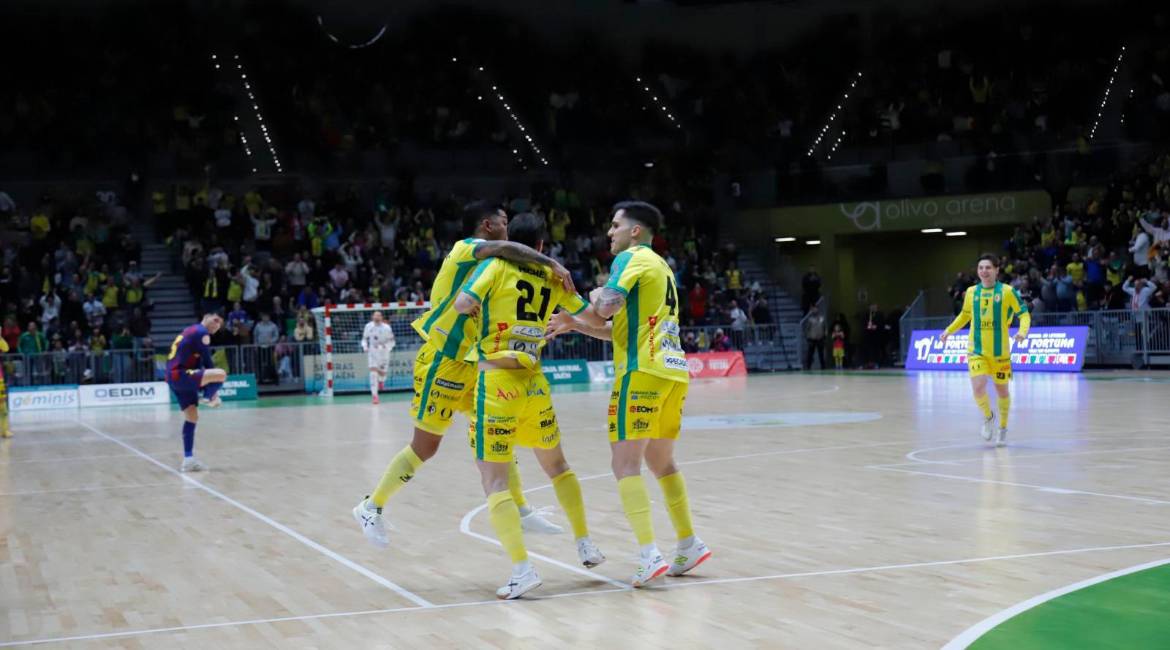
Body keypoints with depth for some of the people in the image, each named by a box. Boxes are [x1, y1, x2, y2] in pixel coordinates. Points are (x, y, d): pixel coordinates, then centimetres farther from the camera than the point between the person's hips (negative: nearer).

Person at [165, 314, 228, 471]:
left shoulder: (190, 332, 25)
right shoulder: (202, 332, -6)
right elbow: (207, 362, -8)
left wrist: (210, 388, 24)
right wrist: (213, 390, 2)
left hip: (174, 378, 10)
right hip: (180, 375, -10)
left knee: (192, 418, 13)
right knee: (221, 374, -25)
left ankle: (189, 459, 12)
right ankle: (208, 397, 3)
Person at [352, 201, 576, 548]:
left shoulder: (484, 265, 13)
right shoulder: (466, 248, -12)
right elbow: (504, 248, -34)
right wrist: (552, 263, -30)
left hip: (468, 365, 9)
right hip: (441, 362, -9)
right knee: (424, 446, -1)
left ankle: (521, 511, 18)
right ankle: (371, 507, 13)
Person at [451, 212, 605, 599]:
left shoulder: (496, 265, -3)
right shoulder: (552, 278, 9)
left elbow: (463, 303, -16)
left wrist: (475, 305, 6)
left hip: (497, 382, -4)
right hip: (534, 383, 4)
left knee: (494, 482, -2)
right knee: (557, 466, 25)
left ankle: (522, 569, -13)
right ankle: (586, 545, 31)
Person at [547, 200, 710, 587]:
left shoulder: (631, 257, -2)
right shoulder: (660, 266, 24)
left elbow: (606, 308, -17)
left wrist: (593, 298, 5)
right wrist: (574, 325, 22)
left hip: (643, 371, -9)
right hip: (673, 371, 9)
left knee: (626, 463, -8)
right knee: (661, 461, 18)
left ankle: (649, 556, -17)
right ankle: (689, 546, 19)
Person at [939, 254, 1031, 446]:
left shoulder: (1007, 292, -7)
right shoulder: (971, 292, 3)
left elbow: (1024, 314, -3)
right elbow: (965, 315, 20)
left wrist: (1022, 331, -22)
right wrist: (949, 330, 9)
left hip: (1000, 351, -1)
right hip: (976, 351, 1)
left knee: (1002, 390, 11)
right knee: (978, 388, -16)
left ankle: (1003, 429, 33)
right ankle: (988, 417, 16)